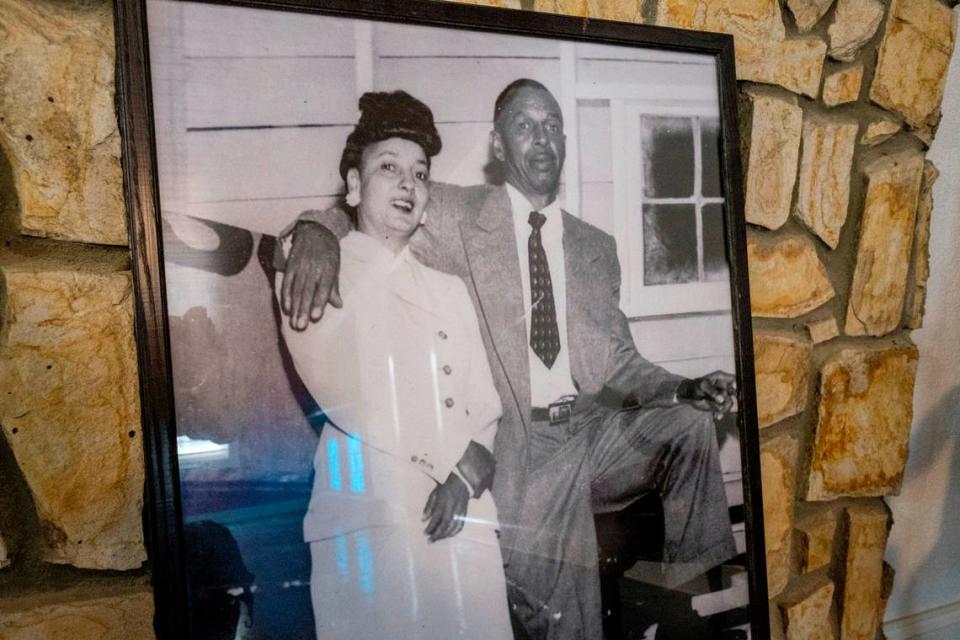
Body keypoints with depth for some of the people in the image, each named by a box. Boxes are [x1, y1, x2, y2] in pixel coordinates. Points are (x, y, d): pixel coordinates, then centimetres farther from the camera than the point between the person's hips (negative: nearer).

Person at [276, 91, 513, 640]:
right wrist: (437, 467, -7)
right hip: (370, 510, -4)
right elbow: (339, 392, -9)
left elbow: (485, 403, 10)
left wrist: (463, 478, -8)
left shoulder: (450, 289, 18)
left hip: (464, 512, 4)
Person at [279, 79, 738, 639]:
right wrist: (318, 230, -28)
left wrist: (688, 388, -7)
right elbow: (370, 218, -3)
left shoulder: (597, 248, 12)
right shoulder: (458, 218, 0)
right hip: (520, 446, -3)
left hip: (594, 430, 4)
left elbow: (618, 364, 12)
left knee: (692, 420, -21)